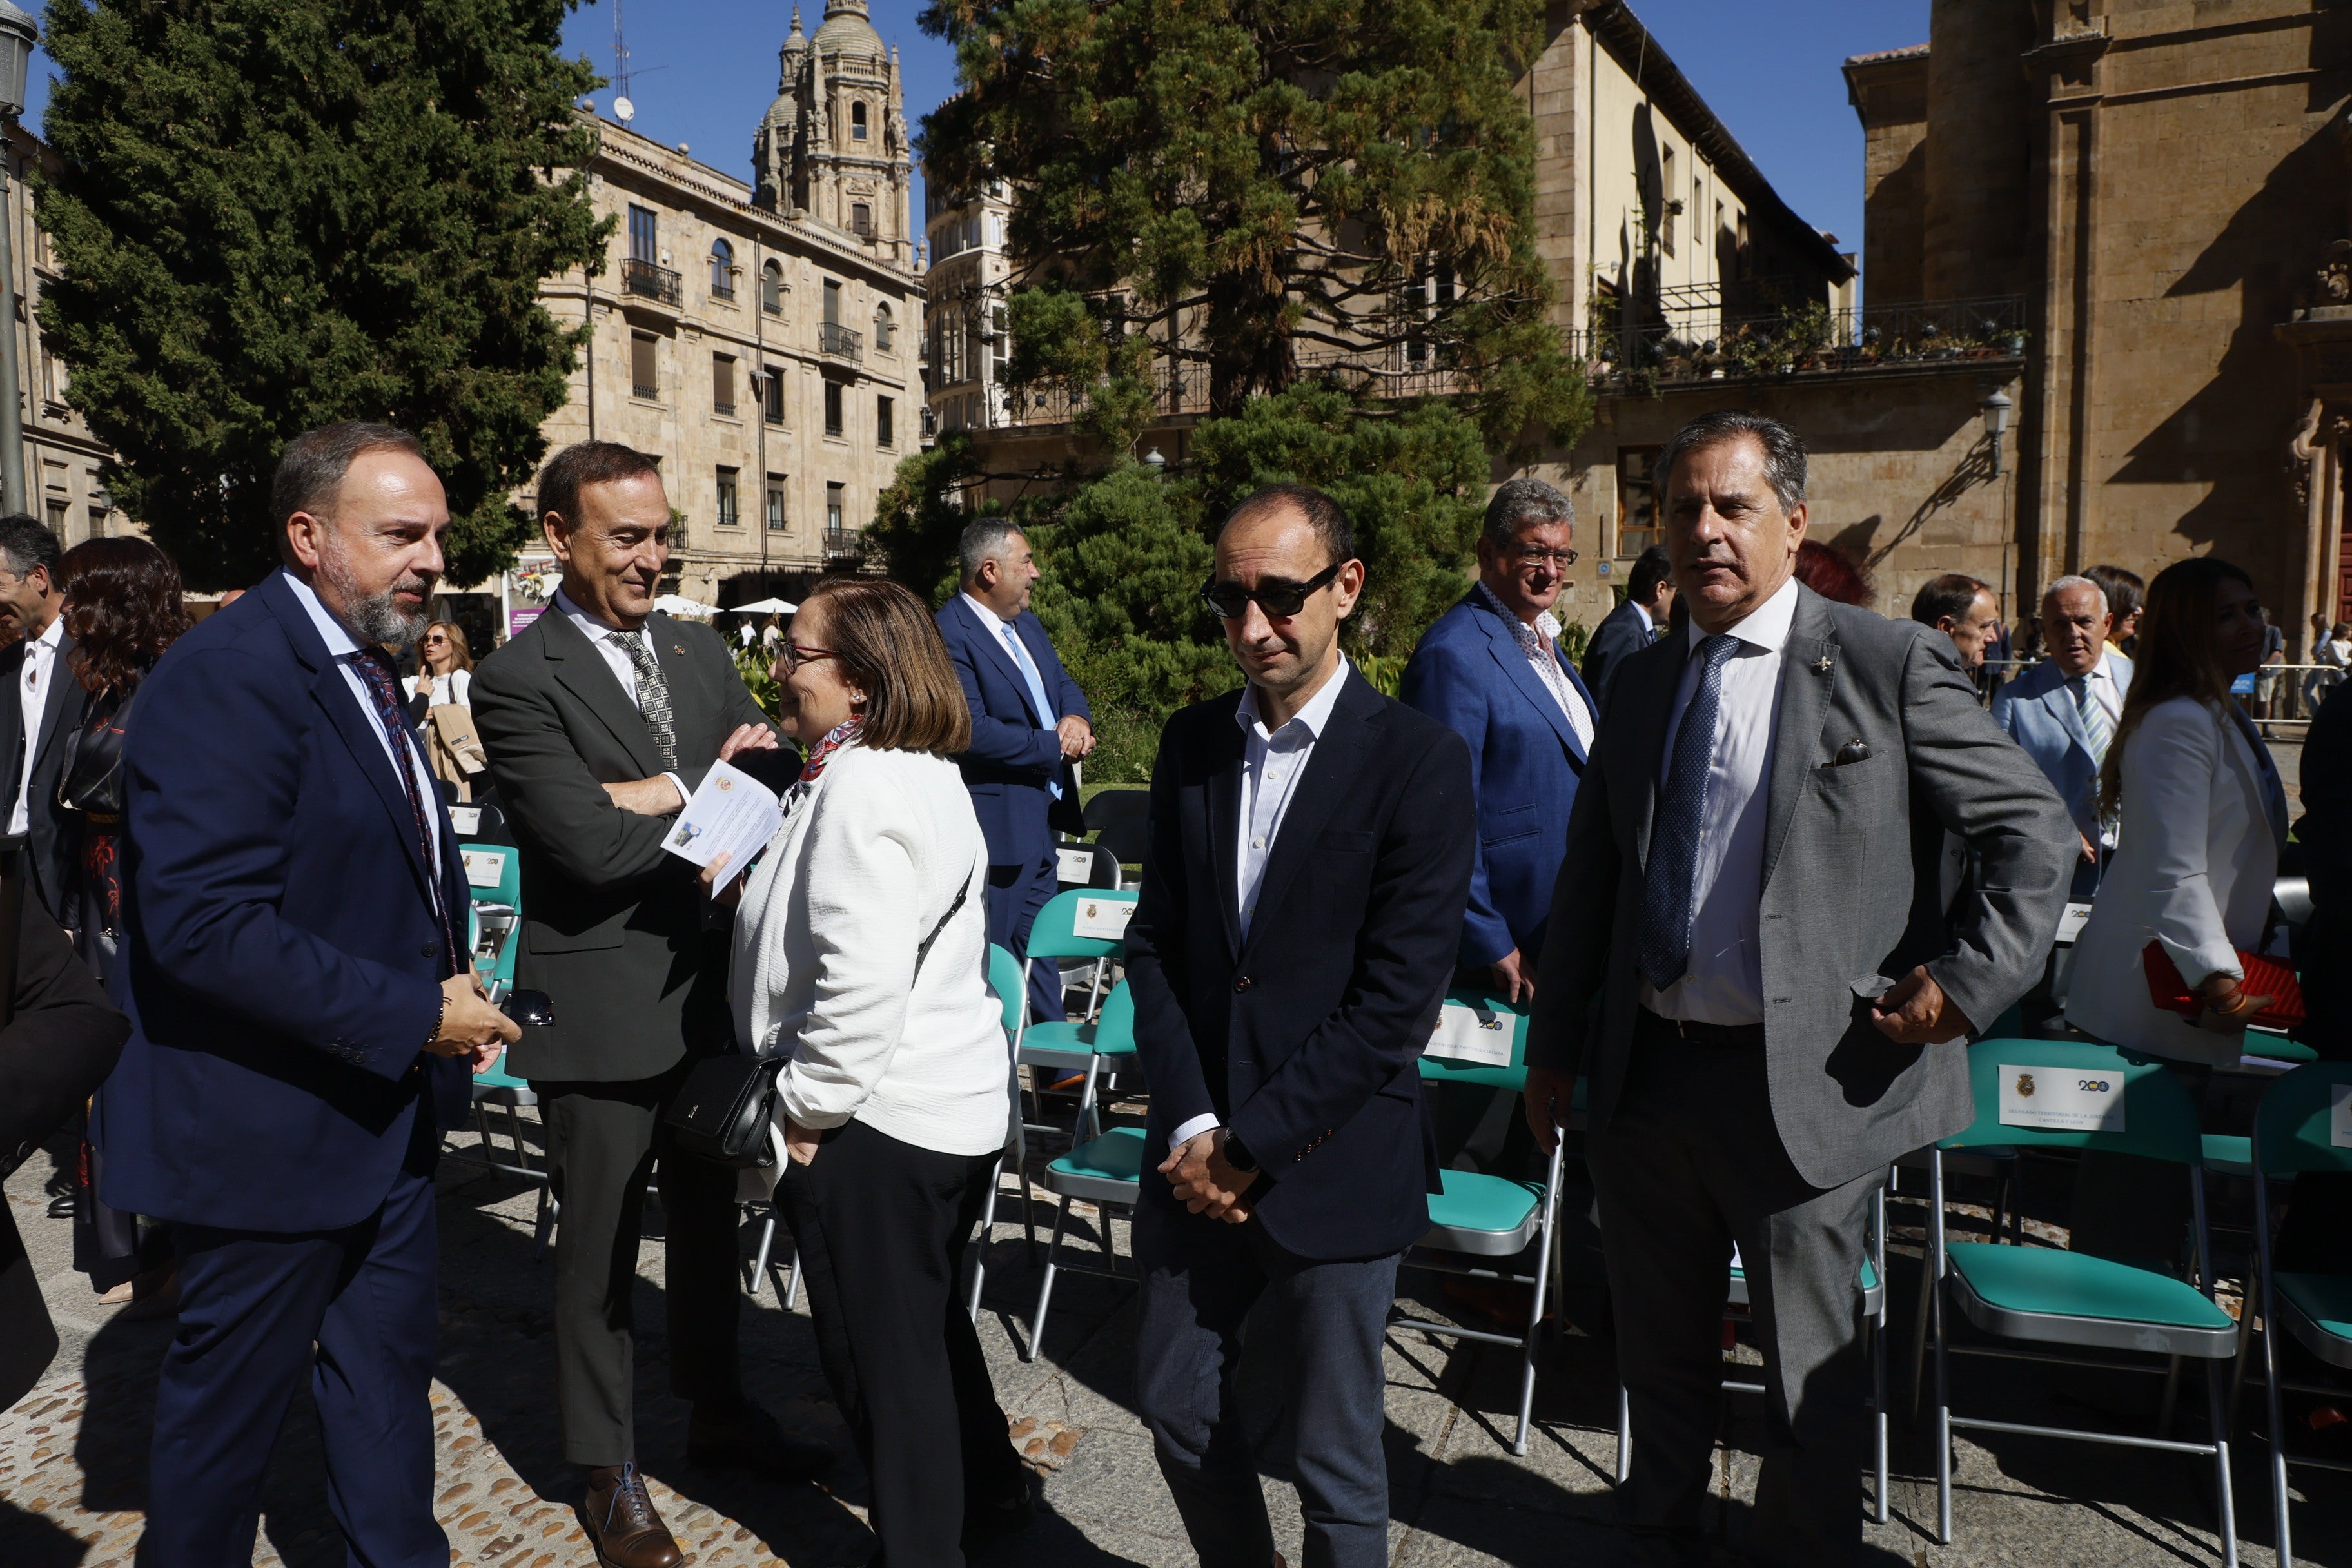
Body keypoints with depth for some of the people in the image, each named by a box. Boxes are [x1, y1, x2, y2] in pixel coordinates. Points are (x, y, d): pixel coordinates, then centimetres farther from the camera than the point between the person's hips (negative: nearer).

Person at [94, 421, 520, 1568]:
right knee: (229, 1401, 12)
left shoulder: (360, 666, 10)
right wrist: (412, 1015, -24)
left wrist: (451, 985, 5)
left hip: (385, 1109, 9)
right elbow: (201, 924, -29)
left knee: (388, 1373, 20)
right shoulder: (226, 676, -21)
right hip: (266, 1128, -9)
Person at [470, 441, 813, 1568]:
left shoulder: (700, 650, 7)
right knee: (601, 1245, 10)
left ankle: (716, 1409, 41)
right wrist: (712, 787, -12)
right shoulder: (516, 680, -13)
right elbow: (589, 845, -22)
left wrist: (657, 792, -16)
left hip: (712, 988, 6)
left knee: (709, 1215, 20)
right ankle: (608, 1468, 29)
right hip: (602, 1007, -6)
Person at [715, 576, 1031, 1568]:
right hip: (955, 1103, 10)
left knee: (880, 1350, 9)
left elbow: (862, 983, -29)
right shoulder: (925, 773, 8)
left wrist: (807, 1109, -17)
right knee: (932, 1322, 26)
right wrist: (749, 881, 10)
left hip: (876, 1123, -10)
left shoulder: (860, 788, -23)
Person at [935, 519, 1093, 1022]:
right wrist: (1054, 746, -15)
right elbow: (973, 731, -25)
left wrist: (1077, 718, -6)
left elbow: (1064, 684, 19)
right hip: (995, 827, -10)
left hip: (1041, 823, 10)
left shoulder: (1027, 624, 14)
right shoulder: (949, 634, -17)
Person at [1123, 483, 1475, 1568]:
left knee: (1336, 1459, 11)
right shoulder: (1192, 743, 4)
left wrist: (1252, 1146, -14)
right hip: (1196, 1153, 5)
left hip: (1331, 1165, -5)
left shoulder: (1419, 762, -12)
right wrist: (1191, 1124, -7)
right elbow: (1154, 941, 4)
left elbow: (1398, 997, -16)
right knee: (1178, 1409, 19)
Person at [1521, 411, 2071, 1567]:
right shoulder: (1640, 684, 8)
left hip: (1802, 1081, -5)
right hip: (1645, 1072, 5)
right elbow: (1587, 878, 12)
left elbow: (2033, 830, -2)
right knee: (1659, 1351, 21)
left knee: (1807, 1370, 11)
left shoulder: (1888, 661, -6)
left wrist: (1965, 979, -11)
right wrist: (1553, 1048, 13)